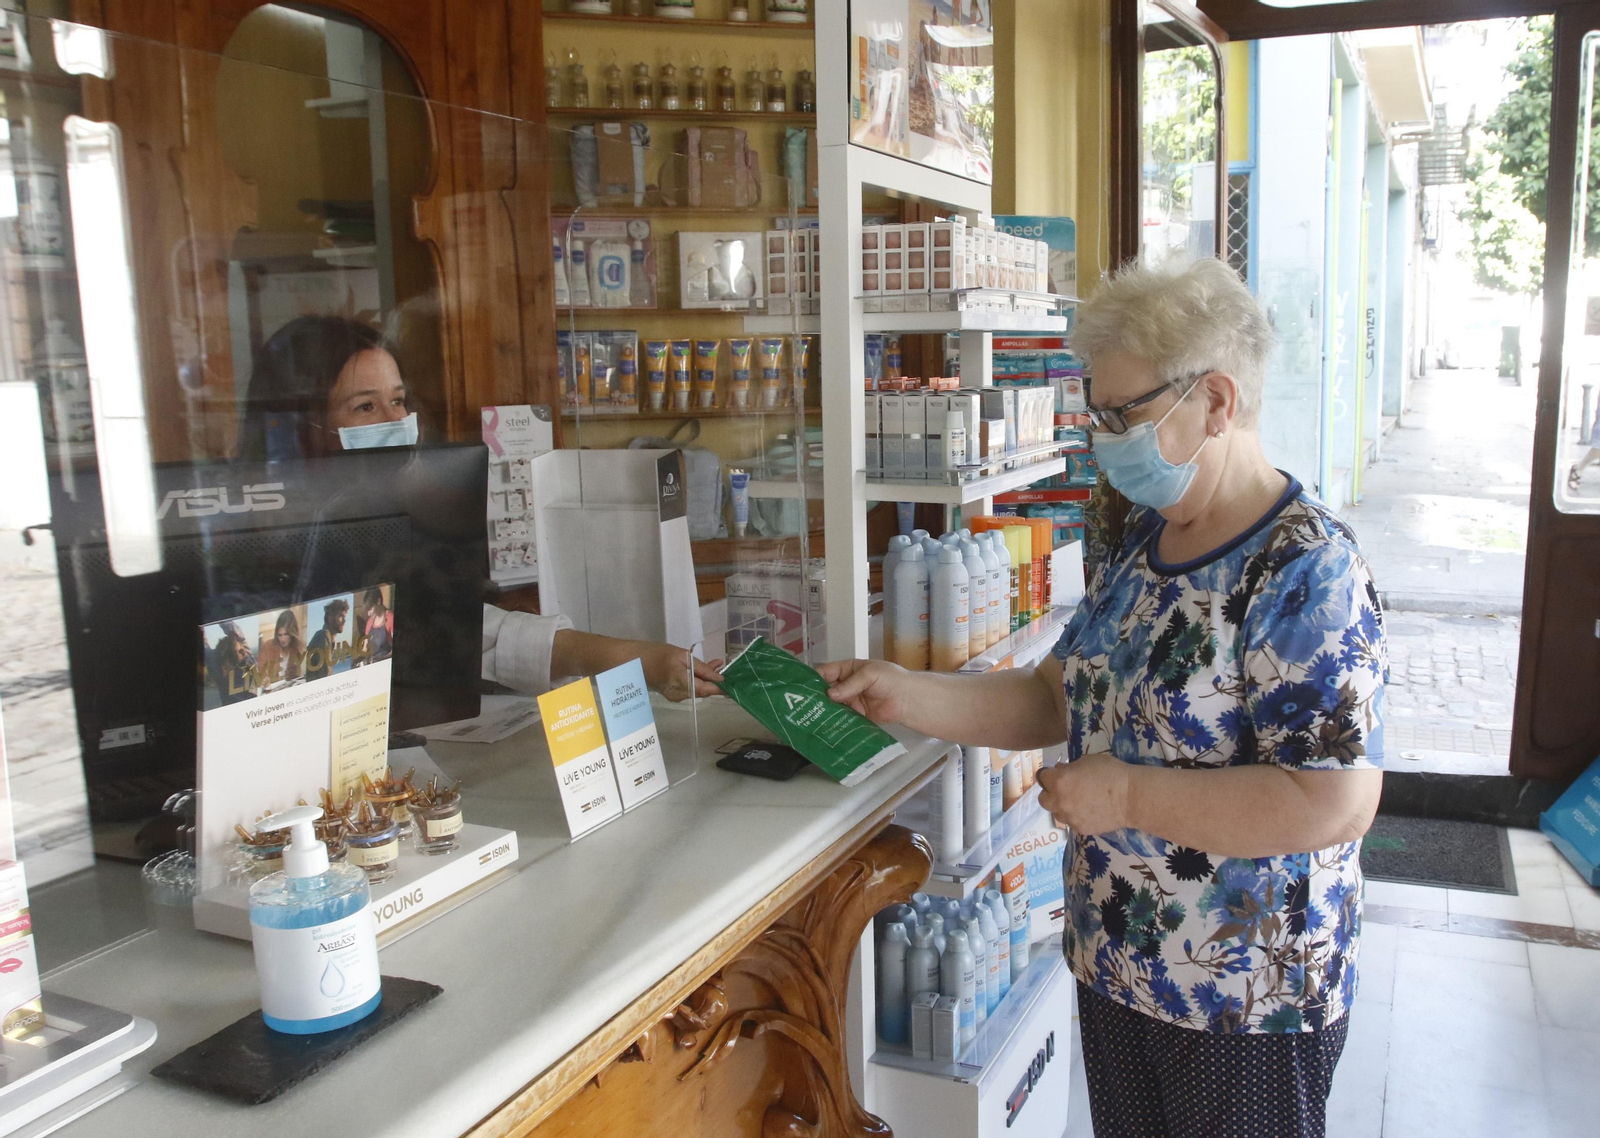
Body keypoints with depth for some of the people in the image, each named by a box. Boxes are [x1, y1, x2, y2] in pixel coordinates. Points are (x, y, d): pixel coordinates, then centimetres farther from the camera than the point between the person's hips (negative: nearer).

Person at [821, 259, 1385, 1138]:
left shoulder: (1306, 572, -23)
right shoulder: (1142, 539, 3)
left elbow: (1337, 802, -29)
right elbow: (1058, 699, 7)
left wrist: (1125, 794, -24)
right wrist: (903, 697, -4)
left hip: (1245, 1000, -7)